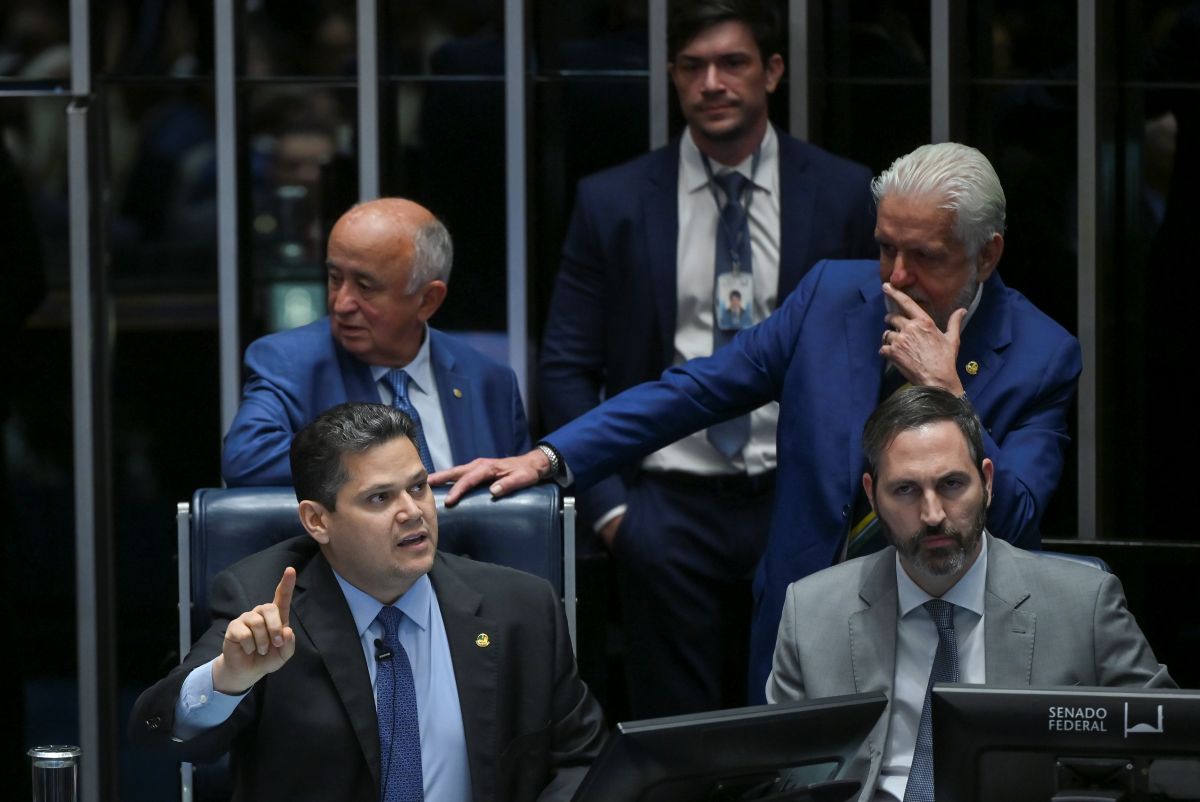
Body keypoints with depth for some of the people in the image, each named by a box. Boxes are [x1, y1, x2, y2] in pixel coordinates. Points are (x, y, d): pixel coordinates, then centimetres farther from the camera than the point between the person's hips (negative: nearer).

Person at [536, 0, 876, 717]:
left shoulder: (844, 195, 3)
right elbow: (568, 369, 5)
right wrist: (606, 501, -3)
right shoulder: (614, 202, 3)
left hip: (800, 504, 0)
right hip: (669, 506, 0)